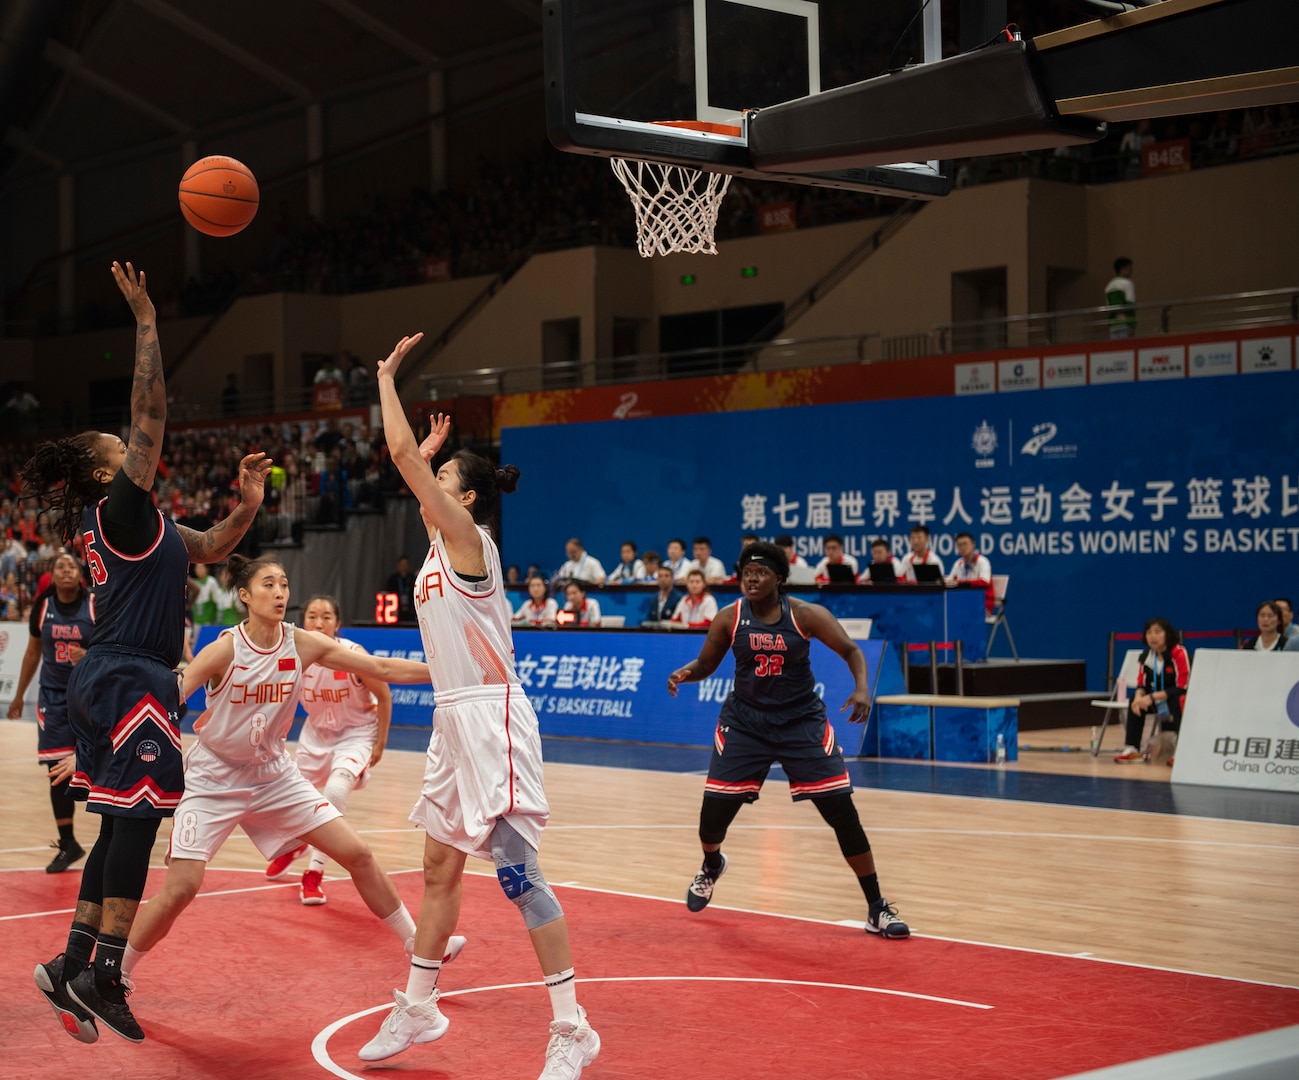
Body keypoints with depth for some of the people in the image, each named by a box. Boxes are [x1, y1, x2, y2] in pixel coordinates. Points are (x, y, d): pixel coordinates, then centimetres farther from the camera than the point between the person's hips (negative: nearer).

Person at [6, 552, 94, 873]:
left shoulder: (97, 606, -10)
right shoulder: (43, 605, 0)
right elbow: (33, 651, 13)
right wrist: (19, 696, 17)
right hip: (54, 696, 3)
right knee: (58, 771, 1)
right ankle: (67, 844, 13)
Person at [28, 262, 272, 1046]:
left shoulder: (138, 523, 17)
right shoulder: (119, 510, -9)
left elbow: (209, 550, 28)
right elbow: (150, 415, -17)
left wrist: (247, 507, 12)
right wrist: (147, 324, -17)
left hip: (111, 681, 10)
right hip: (131, 681, -10)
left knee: (122, 827, 11)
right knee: (137, 821, -9)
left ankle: (73, 967, 13)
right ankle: (103, 974, -9)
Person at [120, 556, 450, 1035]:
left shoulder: (304, 644, -9)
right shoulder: (225, 650, -20)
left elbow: (381, 668, -4)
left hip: (273, 774, 4)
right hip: (213, 778, -4)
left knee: (357, 854, 0)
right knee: (180, 889, -14)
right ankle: (115, 981, 5)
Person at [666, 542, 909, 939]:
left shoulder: (805, 615, -12)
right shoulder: (729, 618, -7)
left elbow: (851, 650, -10)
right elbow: (706, 664, 5)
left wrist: (862, 688, -30)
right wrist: (685, 673, -19)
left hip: (802, 721, -1)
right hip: (745, 722, 1)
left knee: (842, 811, -9)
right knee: (713, 812, -2)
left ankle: (877, 909, 3)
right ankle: (711, 865, 38)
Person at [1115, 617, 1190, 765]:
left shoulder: (1178, 653, -22)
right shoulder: (1146, 655, -3)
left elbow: (1181, 687, -24)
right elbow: (1142, 685, 1)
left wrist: (1152, 697, -31)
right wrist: (1139, 696, -25)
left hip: (1179, 699, -6)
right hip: (1158, 699, 6)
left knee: (1176, 701, -37)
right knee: (1135, 700, -16)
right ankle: (1132, 748, -12)